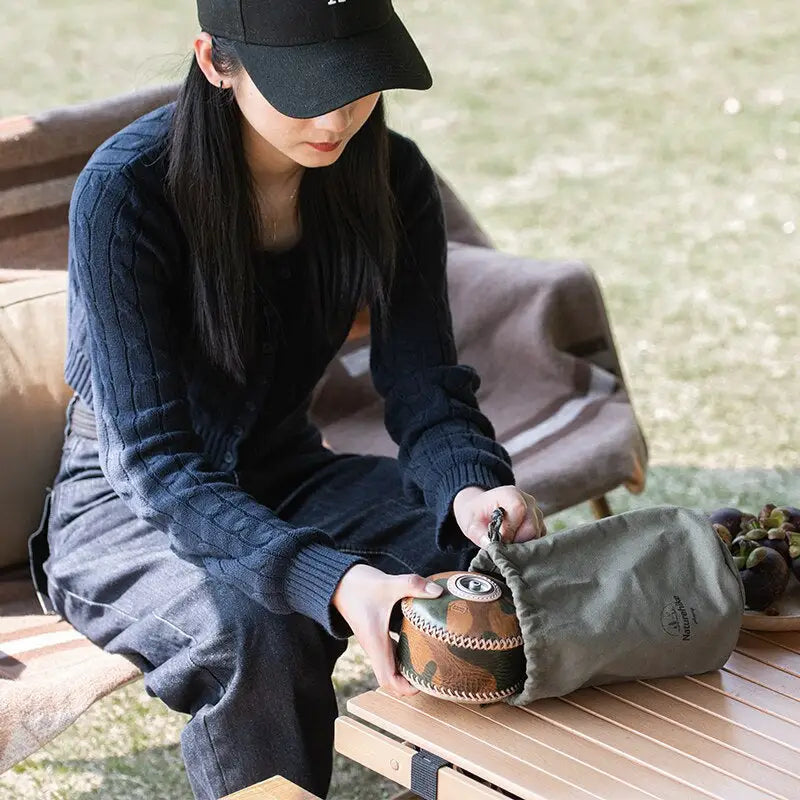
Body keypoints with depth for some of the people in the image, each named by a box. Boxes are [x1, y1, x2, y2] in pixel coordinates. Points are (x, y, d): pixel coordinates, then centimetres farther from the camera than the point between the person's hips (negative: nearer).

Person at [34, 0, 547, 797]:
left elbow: (425, 385, -10)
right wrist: (331, 581, -44)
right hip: (126, 503, -4)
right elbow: (152, 461, -29)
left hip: (286, 476, 5)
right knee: (256, 633, -36)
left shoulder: (390, 178, -10)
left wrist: (469, 489, -35)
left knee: (508, 564, -20)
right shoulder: (124, 189, -26)